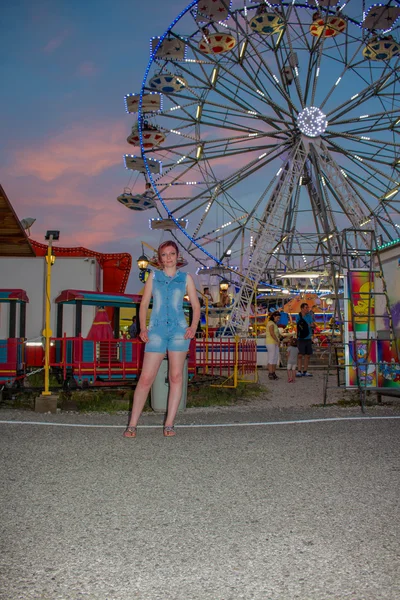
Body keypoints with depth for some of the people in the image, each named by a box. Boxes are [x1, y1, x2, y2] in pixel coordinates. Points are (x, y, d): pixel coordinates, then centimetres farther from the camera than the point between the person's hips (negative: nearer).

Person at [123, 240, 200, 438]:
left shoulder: (185, 278, 12)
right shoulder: (154, 276, 14)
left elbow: (196, 306, 10)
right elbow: (144, 304, 12)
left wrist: (193, 327, -7)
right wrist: (143, 328, -2)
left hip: (179, 330, 0)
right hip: (156, 330, 0)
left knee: (176, 377, -1)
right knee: (146, 378, -5)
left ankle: (169, 424, 5)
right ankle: (132, 425, -2)